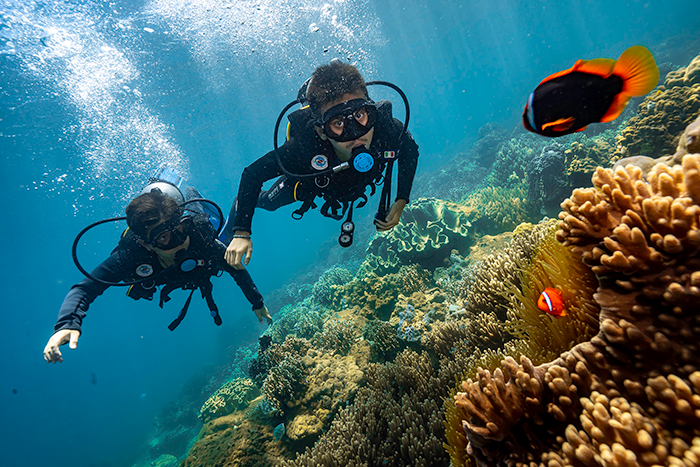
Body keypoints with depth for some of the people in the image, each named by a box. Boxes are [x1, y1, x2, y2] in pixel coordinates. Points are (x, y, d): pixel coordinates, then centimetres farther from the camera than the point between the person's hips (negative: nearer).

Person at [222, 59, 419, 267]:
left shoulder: (389, 131, -42)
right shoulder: (304, 147, -49)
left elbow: (410, 150, -17)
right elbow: (253, 173, -34)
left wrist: (401, 202, -21)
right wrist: (241, 234, -36)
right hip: (308, 184, -2)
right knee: (267, 202, 26)